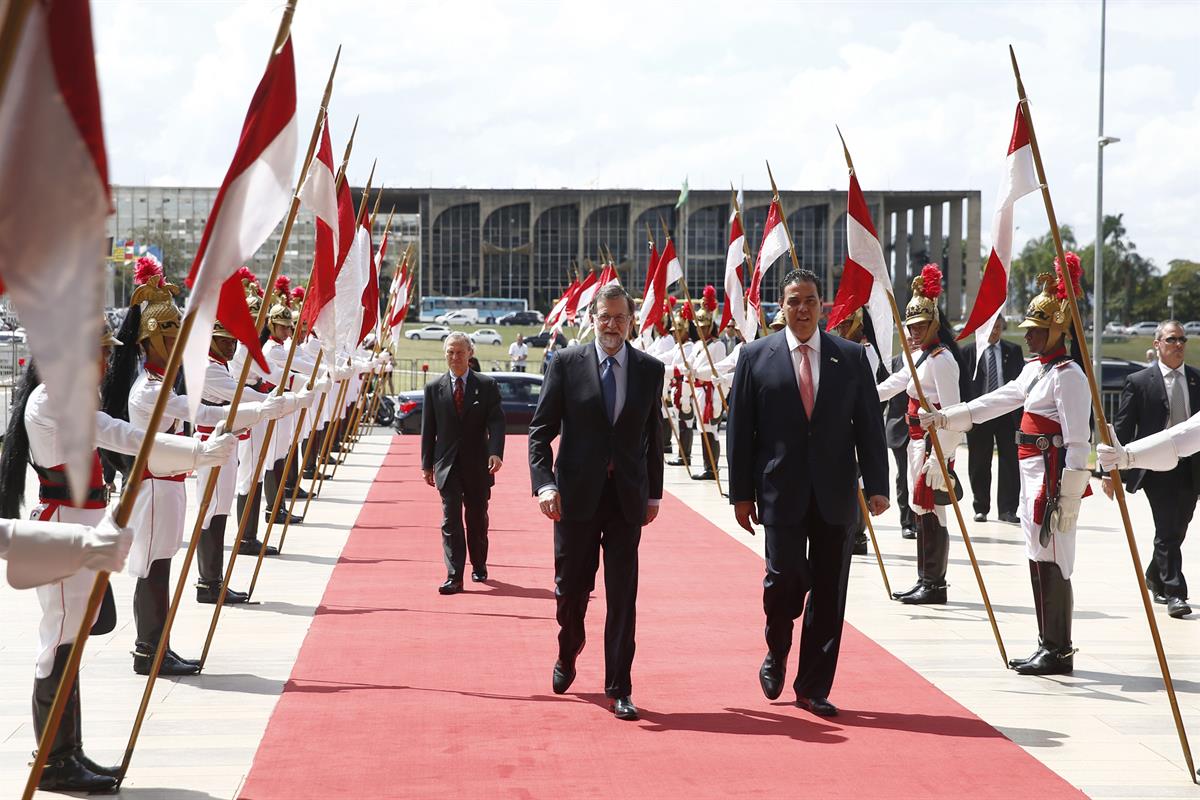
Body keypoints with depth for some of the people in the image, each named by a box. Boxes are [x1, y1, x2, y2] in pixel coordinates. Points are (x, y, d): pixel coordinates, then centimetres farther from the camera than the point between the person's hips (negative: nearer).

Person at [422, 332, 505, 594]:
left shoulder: (487, 385, 0)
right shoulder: (434, 388, 4)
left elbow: (496, 421, -7)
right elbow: (428, 429, 6)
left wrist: (496, 453, -22)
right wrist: (427, 465, 4)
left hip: (477, 464, 0)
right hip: (447, 464, 0)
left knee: (477, 519, 12)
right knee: (451, 519, -7)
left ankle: (479, 566, 32)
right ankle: (454, 576, -9)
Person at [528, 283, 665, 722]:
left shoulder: (650, 370, 5)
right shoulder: (566, 364, -1)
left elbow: (653, 436, 11)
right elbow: (540, 429, -2)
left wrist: (654, 493, 12)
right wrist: (544, 483, -13)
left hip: (627, 496, 1)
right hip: (576, 494, -1)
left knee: (623, 595, 0)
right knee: (571, 587, 10)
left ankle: (619, 689, 7)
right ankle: (568, 653, 39)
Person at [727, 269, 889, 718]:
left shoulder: (852, 357, 6)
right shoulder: (756, 357, 2)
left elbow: (869, 425, 7)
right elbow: (739, 429, 3)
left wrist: (877, 485, -1)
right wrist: (741, 493, -1)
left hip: (835, 495, 2)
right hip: (782, 493, -2)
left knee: (829, 592, 3)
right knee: (785, 576, -9)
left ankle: (813, 688, 13)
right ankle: (776, 655, 21)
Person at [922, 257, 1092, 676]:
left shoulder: (1068, 375, -13)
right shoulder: (1035, 370, 16)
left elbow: (1078, 441, -18)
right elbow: (994, 401, 24)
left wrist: (1068, 495, -21)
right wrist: (945, 417, 22)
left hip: (1053, 477, -10)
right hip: (1034, 475, 10)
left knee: (1050, 562, -7)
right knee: (1041, 561, 12)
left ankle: (1058, 652, -1)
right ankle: (1050, 647, 19)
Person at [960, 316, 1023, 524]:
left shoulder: (1013, 351, 8)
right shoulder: (969, 352, 2)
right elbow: (964, 386, 0)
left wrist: (1021, 413, 0)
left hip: (1007, 413, 1)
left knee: (1009, 463, 0)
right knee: (979, 465, 6)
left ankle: (1007, 509, 6)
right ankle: (981, 508, 16)